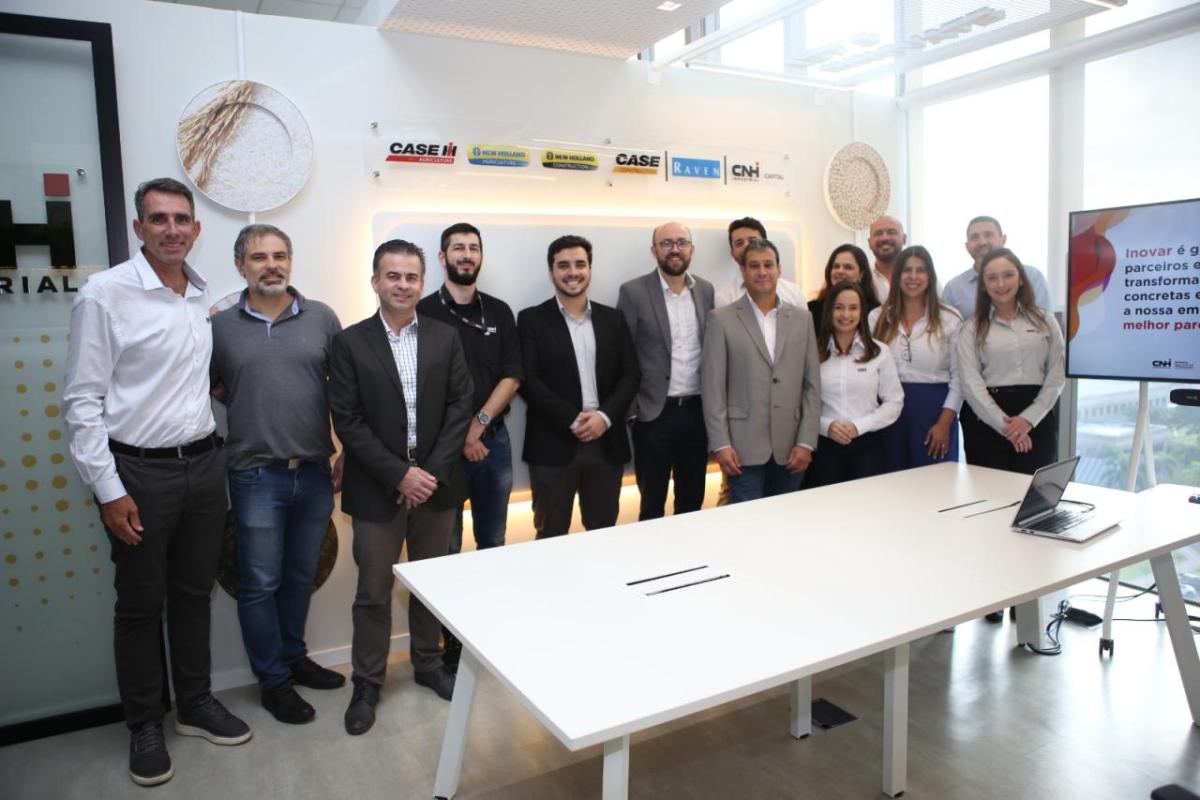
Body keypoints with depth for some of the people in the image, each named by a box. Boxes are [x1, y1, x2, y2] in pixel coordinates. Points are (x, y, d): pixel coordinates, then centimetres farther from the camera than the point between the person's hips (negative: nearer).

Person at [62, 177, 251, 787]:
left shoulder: (203, 297, 6)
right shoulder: (104, 294, -11)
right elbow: (82, 401, -11)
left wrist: (214, 453, 11)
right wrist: (108, 491, -13)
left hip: (205, 464, 5)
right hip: (139, 472, -5)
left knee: (194, 593, 17)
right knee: (141, 604, 10)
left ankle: (196, 703, 34)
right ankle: (145, 725, 28)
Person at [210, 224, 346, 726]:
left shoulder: (321, 318, 2)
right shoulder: (219, 326, 0)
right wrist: (238, 404, -5)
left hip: (315, 472, 2)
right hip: (256, 476, -1)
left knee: (301, 576, 17)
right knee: (260, 584, 8)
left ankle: (293, 657, 36)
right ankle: (273, 682, 24)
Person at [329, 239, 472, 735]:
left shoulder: (445, 338, 4)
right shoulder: (351, 342, -2)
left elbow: (460, 406, -1)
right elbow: (347, 420, -8)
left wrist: (433, 471, -10)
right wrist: (399, 474, -14)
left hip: (435, 481, 2)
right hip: (377, 487, -2)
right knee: (373, 591, 7)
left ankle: (428, 663, 35)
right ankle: (367, 683, 25)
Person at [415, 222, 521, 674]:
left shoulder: (499, 312, 8)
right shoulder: (424, 312, -3)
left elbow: (511, 377, 2)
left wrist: (479, 423, -11)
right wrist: (458, 434, -11)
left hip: (493, 440, 4)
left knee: (493, 542, 12)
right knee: (447, 548, 5)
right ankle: (451, 641, 17)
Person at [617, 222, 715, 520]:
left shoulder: (706, 290, 8)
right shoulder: (633, 292, -5)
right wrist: (631, 407, -10)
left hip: (698, 411, 4)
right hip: (654, 413, -4)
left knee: (693, 501, 15)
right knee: (652, 505, 8)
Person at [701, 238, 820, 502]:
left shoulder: (801, 317, 9)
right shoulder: (721, 319, 0)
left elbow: (812, 384, 7)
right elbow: (713, 386, -4)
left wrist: (806, 441, 0)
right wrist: (720, 444, -9)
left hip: (791, 446, 3)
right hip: (744, 446, -3)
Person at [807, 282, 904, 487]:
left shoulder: (879, 352, 2)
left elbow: (894, 402, 3)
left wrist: (859, 425, -9)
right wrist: (826, 425, -16)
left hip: (867, 445, 1)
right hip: (825, 445, 0)